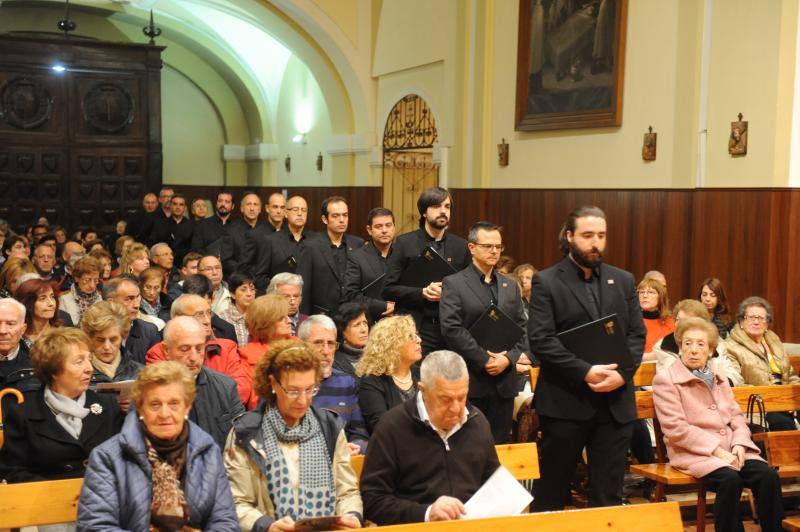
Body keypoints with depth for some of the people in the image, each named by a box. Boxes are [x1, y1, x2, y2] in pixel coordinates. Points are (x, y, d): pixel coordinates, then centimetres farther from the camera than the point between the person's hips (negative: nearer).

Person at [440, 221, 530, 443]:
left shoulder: (510, 286, 16)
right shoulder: (453, 283, -1)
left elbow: (521, 329, 11)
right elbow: (451, 329, -12)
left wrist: (509, 358, -7)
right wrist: (485, 360, -13)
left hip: (504, 380, 5)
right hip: (469, 381, -5)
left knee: (500, 444, 8)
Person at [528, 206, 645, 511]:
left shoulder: (623, 281, 11)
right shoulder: (546, 282, -2)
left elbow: (637, 334, 7)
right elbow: (540, 339, -11)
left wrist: (622, 373, -10)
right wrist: (585, 372, -18)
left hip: (616, 403, 3)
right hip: (565, 402, -3)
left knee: (608, 493, 8)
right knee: (552, 489, 9)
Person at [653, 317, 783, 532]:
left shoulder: (719, 379, 22)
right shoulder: (665, 380, -1)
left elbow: (737, 417, 17)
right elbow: (676, 429, -9)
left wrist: (740, 444, -5)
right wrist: (716, 450, -15)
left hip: (730, 450, 6)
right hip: (694, 454, -6)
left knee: (768, 475, -19)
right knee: (730, 479, -32)